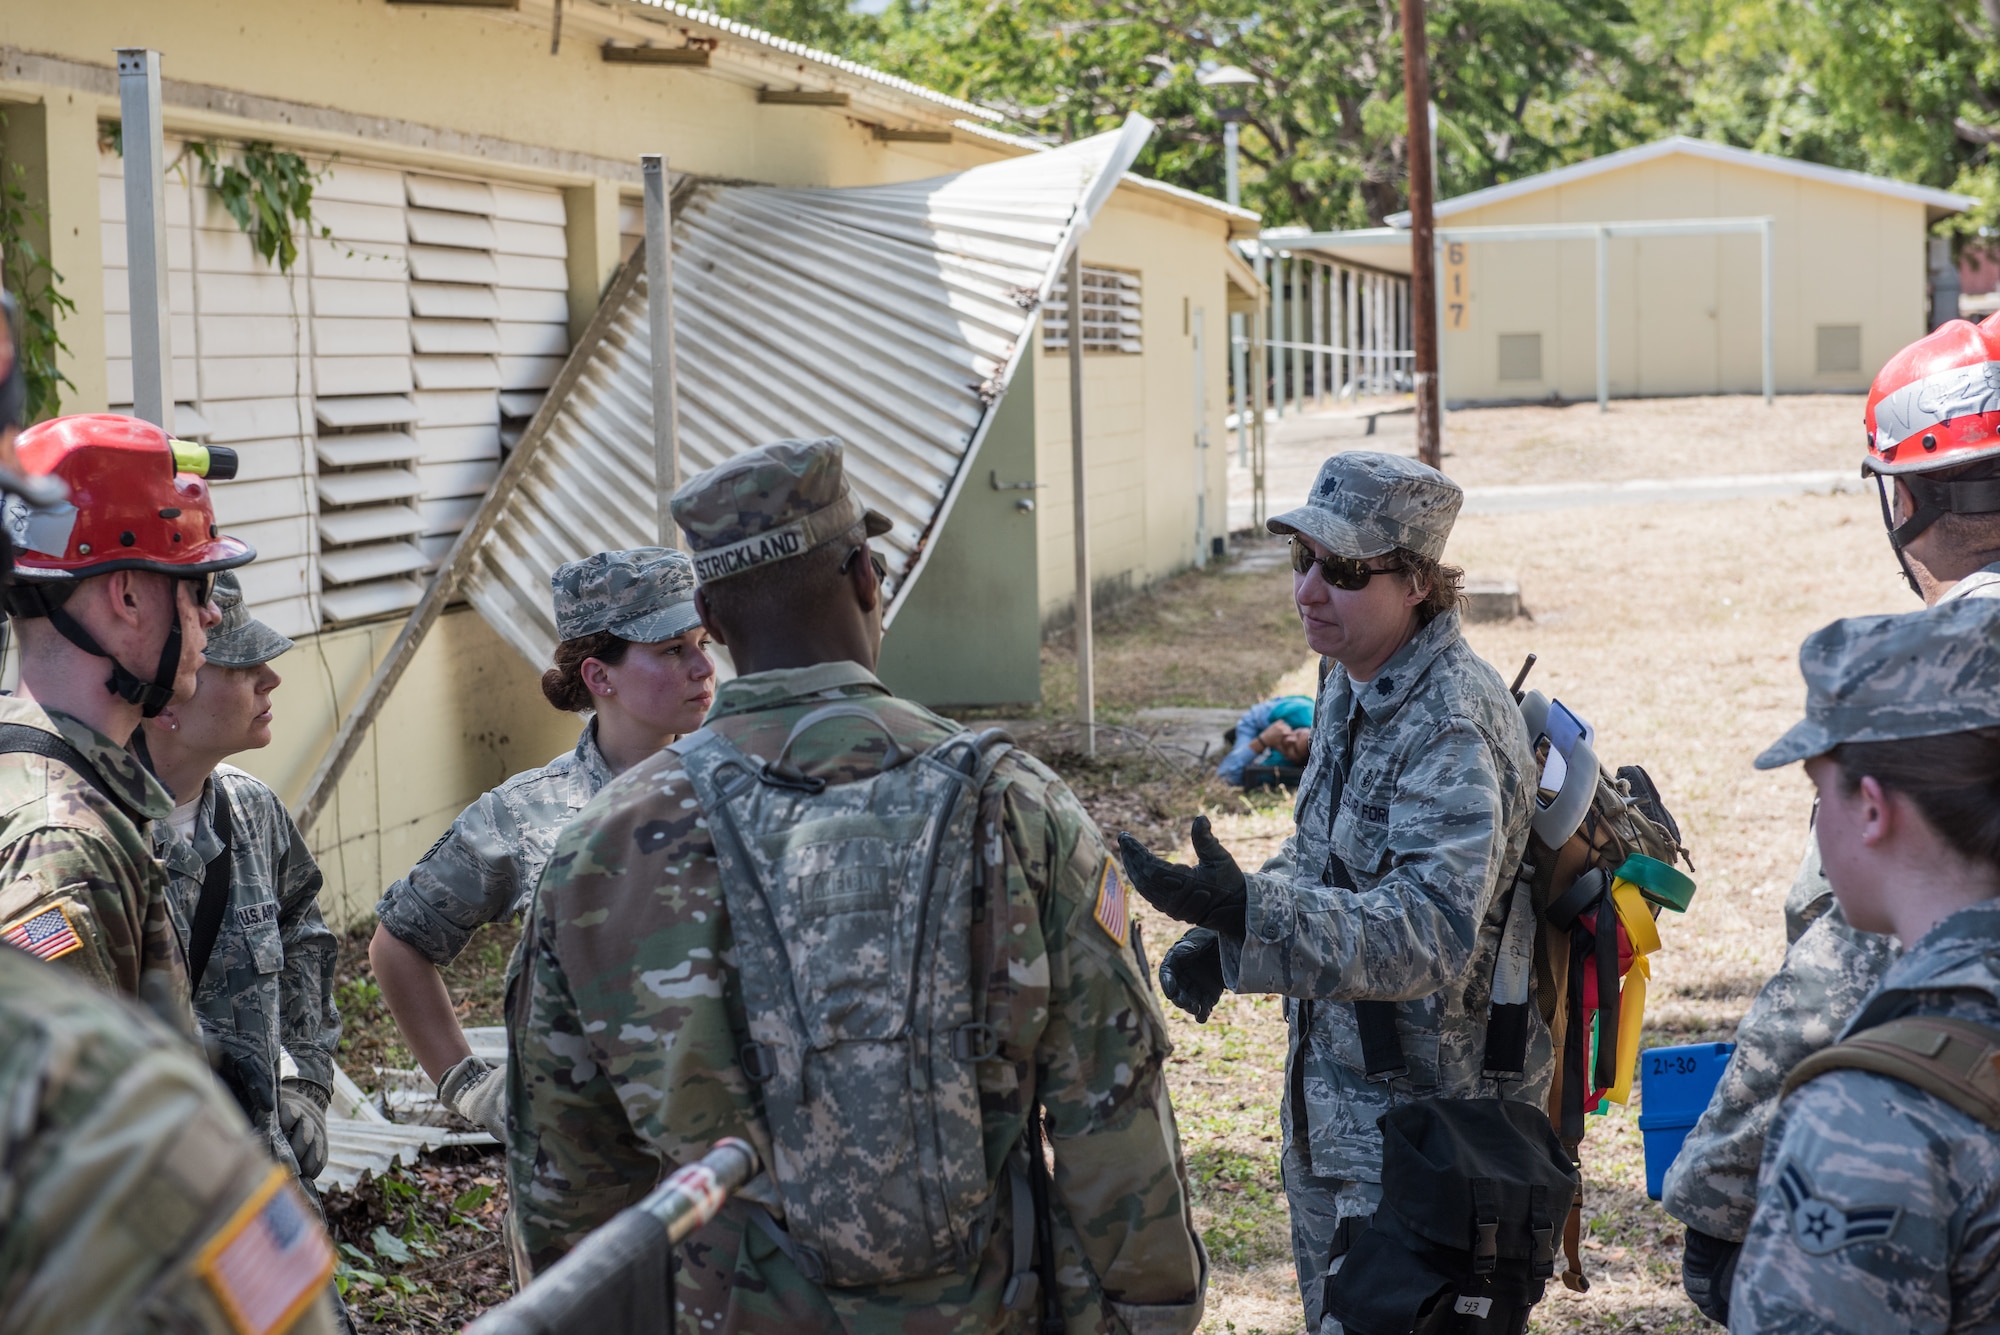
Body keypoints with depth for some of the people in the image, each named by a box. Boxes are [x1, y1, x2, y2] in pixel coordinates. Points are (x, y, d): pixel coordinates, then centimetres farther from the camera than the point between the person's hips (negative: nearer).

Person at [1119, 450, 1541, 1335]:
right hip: (1332, 1096, 9)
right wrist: (1217, 937, 3)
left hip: (1425, 1107, -9)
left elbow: (1430, 934, -36)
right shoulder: (1352, 688, 5)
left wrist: (1249, 913, -48)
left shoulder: (1455, 728, -25)